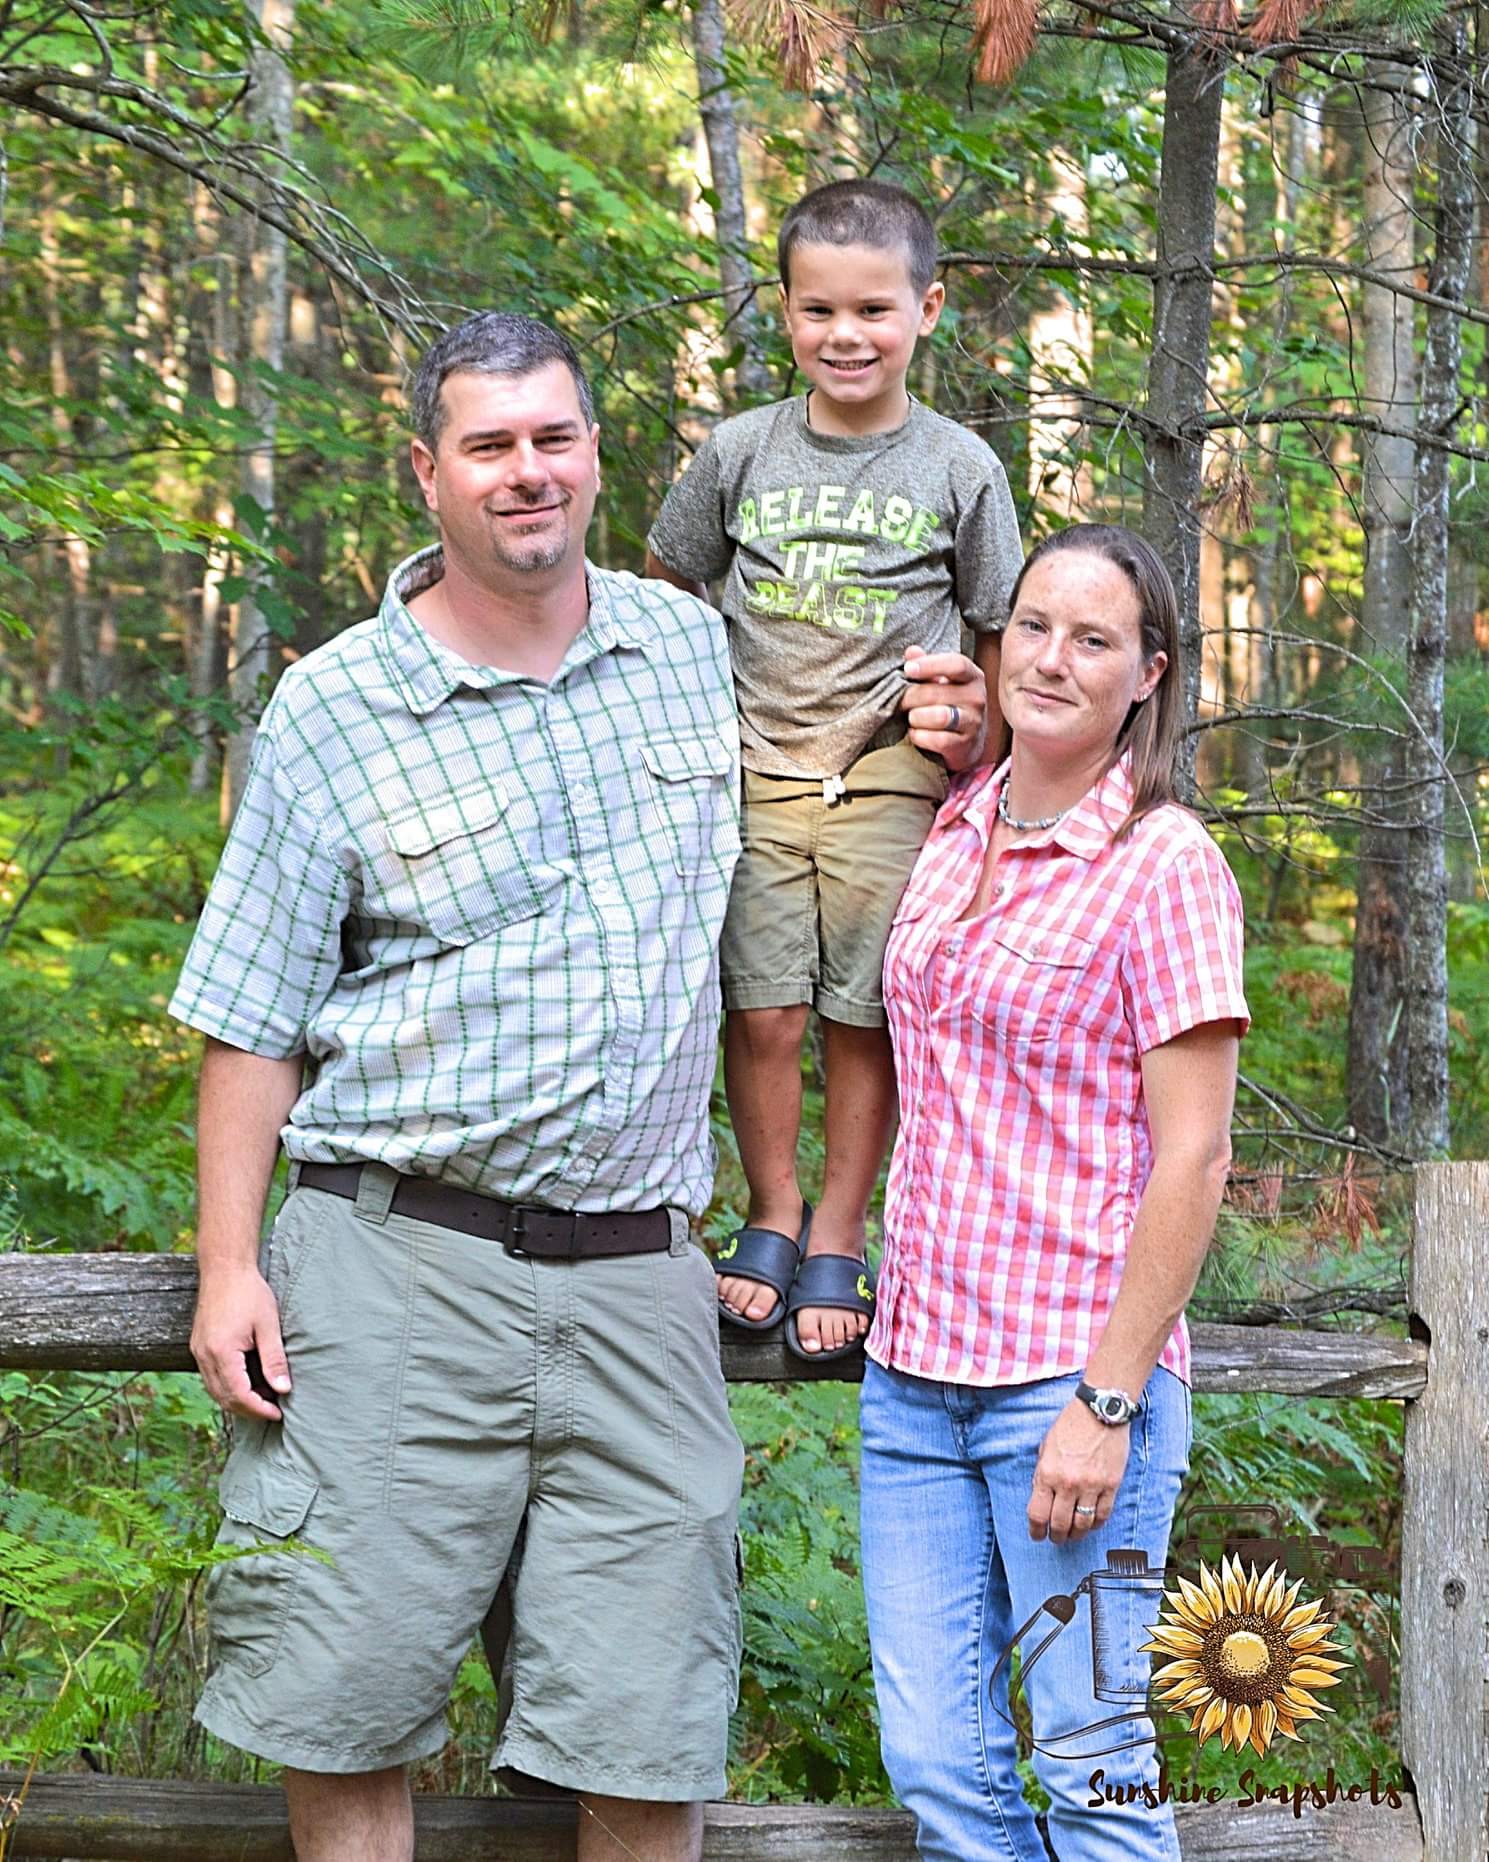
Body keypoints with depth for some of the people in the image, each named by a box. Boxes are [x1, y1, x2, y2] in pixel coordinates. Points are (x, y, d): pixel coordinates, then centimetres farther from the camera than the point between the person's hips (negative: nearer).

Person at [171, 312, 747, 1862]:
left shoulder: (694, 649, 10)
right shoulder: (333, 712, 0)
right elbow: (255, 1016, 1)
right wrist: (229, 1263, -4)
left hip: (635, 1270, 2)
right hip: (399, 1258, -2)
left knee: (648, 1737, 2)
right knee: (347, 1705, 1)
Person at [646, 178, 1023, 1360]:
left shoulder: (960, 468, 1)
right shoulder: (740, 452, 3)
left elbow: (1003, 634, 8)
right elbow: (668, 592, 16)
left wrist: (976, 729, -8)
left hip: (893, 780, -1)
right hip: (755, 771, 1)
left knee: (864, 1019, 2)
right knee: (761, 1013, -2)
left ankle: (838, 1239, 16)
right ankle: (772, 1212, 18)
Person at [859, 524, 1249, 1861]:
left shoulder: (1165, 868, -10)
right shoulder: (956, 825, 9)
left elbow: (1191, 1158, -13)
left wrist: (1106, 1400, -17)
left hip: (1073, 1372, -6)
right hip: (915, 1371, 6)